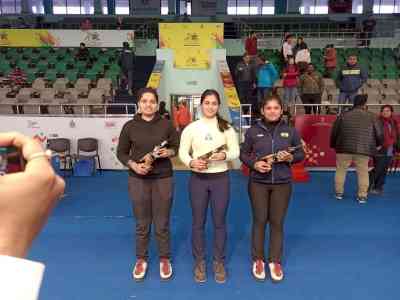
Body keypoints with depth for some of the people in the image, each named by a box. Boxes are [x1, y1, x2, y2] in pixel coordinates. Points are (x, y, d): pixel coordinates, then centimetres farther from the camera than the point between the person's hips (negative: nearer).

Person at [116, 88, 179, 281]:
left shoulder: (166, 124, -2)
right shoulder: (130, 126, -2)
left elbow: (176, 146, 7)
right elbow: (121, 152, 4)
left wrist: (169, 152, -15)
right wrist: (133, 165, -14)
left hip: (163, 179, 0)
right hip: (138, 180, 1)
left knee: (162, 223, 10)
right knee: (142, 224, 12)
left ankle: (165, 259, 30)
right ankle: (141, 259, 33)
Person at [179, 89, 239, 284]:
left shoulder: (227, 128, 2)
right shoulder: (191, 128, 0)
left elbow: (235, 151, -2)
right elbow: (182, 152, -2)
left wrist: (224, 155, -23)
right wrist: (191, 162, -23)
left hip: (221, 178, 0)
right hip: (198, 179, 0)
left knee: (219, 222, 10)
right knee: (198, 222, 10)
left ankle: (219, 262, 28)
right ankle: (199, 262, 28)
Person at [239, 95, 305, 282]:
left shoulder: (290, 131, 1)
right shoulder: (253, 131, -1)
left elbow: (301, 154, 7)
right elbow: (243, 154, 4)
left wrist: (290, 158, -14)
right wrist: (254, 164, -15)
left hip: (282, 183, 1)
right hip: (258, 183, -1)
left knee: (277, 222, 9)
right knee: (259, 221, 8)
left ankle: (275, 261, 26)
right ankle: (258, 260, 25)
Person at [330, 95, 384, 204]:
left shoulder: (343, 115, 4)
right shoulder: (371, 116, 3)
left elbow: (334, 132, 6)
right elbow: (379, 133, 6)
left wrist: (334, 145, 21)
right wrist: (378, 144, 26)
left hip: (344, 148, 1)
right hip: (363, 150, 0)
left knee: (341, 170, 14)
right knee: (363, 173, 10)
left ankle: (339, 193, 20)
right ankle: (362, 196, 12)